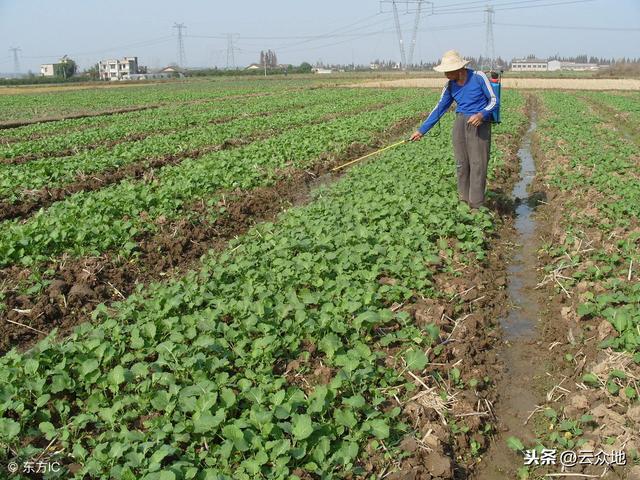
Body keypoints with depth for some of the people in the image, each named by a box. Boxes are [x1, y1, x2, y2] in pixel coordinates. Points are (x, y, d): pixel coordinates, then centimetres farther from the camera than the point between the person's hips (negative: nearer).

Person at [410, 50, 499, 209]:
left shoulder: (478, 77, -10)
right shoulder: (450, 86, 4)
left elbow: (494, 100, -6)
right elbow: (439, 109, 11)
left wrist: (481, 114, -25)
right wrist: (421, 130, 10)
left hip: (479, 124, -5)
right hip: (460, 124, 5)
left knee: (478, 164, -6)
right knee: (461, 164, 5)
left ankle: (476, 206, -3)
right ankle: (464, 201, 14)